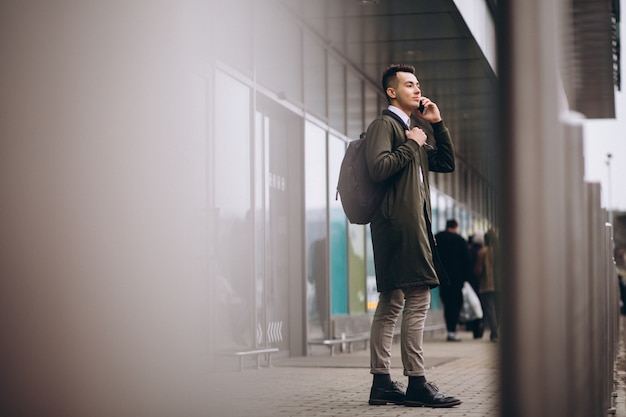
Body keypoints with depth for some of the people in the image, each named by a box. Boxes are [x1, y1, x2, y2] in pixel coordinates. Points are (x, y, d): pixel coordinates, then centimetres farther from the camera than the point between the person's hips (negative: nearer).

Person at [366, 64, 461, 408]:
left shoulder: (410, 130, 25)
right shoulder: (383, 124, -4)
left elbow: (446, 164, 24)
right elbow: (379, 167, -20)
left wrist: (437, 124, 16)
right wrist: (411, 144, -9)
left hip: (410, 223, 10)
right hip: (399, 221, -10)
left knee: (391, 303, 7)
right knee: (417, 299, -13)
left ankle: (381, 383, 9)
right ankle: (416, 384, -13)